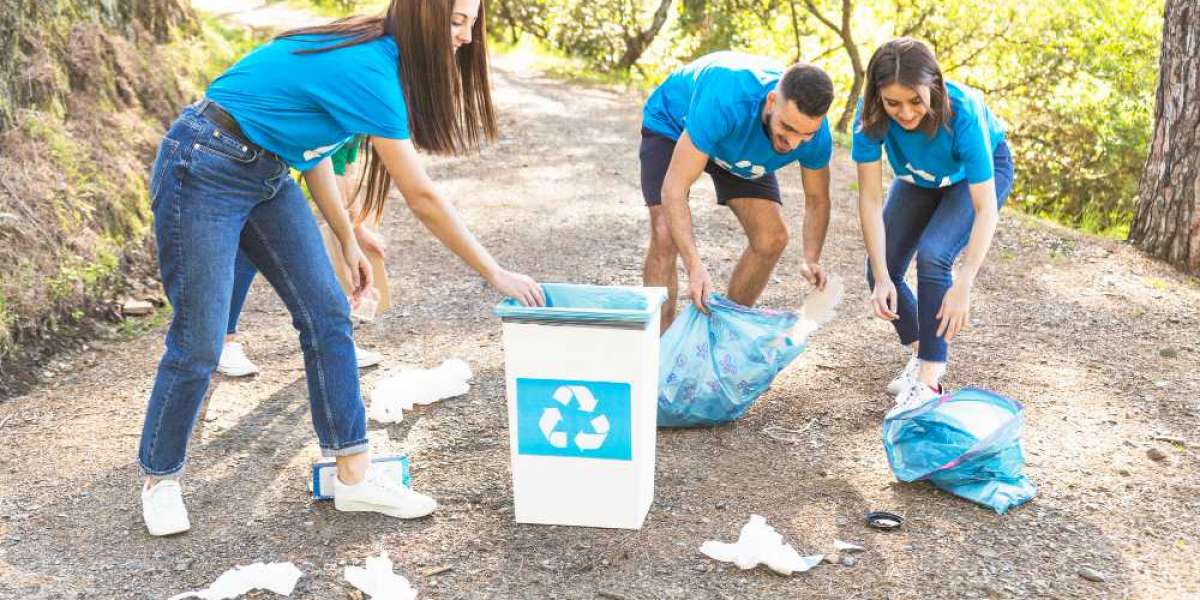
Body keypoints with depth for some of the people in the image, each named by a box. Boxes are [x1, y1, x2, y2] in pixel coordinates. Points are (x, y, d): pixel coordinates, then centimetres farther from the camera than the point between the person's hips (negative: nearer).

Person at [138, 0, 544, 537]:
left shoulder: (374, 56, 2)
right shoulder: (368, 70, -26)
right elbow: (422, 198, -25)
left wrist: (348, 243, 12)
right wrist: (495, 274, -17)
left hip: (266, 174, 9)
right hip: (203, 170, -9)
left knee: (327, 315, 1)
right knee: (198, 345, -2)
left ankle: (355, 477, 7)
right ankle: (159, 479, 22)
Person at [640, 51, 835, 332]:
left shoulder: (816, 136, -30)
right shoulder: (725, 100, -47)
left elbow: (817, 199, -10)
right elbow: (674, 188, -46)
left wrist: (812, 260, -29)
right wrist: (695, 266, -55)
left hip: (741, 146, 5)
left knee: (772, 239, -5)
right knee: (666, 237, -23)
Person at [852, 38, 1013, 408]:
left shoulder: (963, 113, -40)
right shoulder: (871, 114, -32)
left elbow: (986, 210, -37)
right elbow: (870, 199, -29)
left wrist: (963, 287, -45)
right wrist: (882, 277, -36)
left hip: (980, 173, -4)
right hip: (920, 179, 4)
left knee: (933, 256, -27)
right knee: (880, 271, -7)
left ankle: (929, 380, -16)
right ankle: (922, 355, 19)